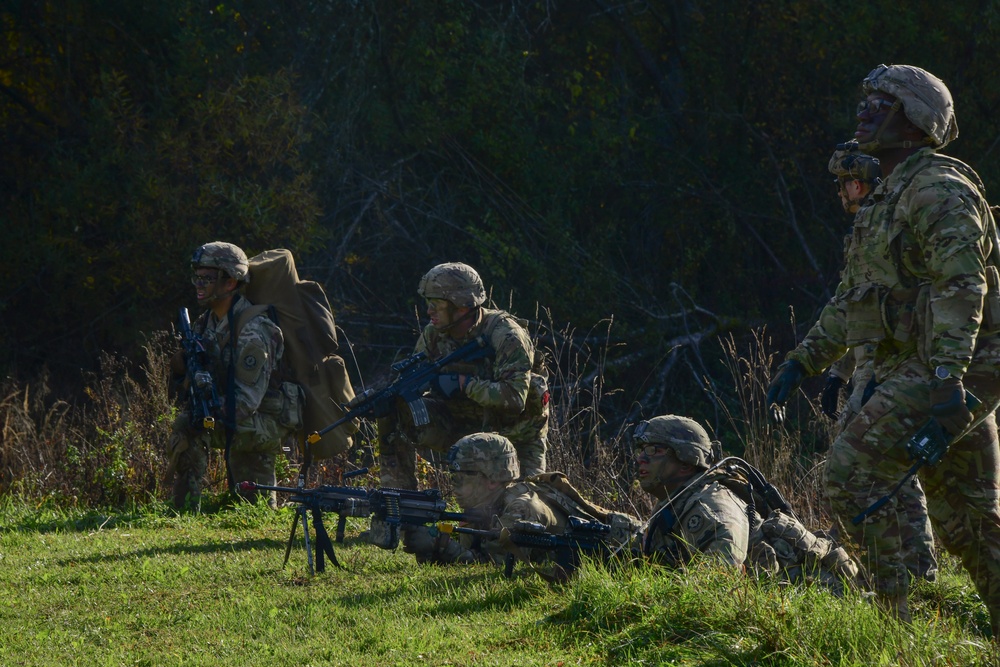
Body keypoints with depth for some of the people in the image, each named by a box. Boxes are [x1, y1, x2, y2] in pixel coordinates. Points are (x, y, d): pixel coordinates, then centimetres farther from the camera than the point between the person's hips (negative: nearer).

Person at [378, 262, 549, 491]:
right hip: (462, 425, 5)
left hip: (512, 431, -5)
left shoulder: (504, 334, -25)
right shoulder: (434, 334, -6)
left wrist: (463, 384, -35)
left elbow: (515, 397, -33)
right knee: (395, 413, -14)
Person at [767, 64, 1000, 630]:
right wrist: (803, 361, 22)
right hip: (915, 370, 10)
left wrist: (949, 377, -32)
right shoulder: (891, 197, 21)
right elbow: (852, 297, 28)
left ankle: (893, 612, -14)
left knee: (852, 468, -15)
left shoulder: (940, 190, -11)